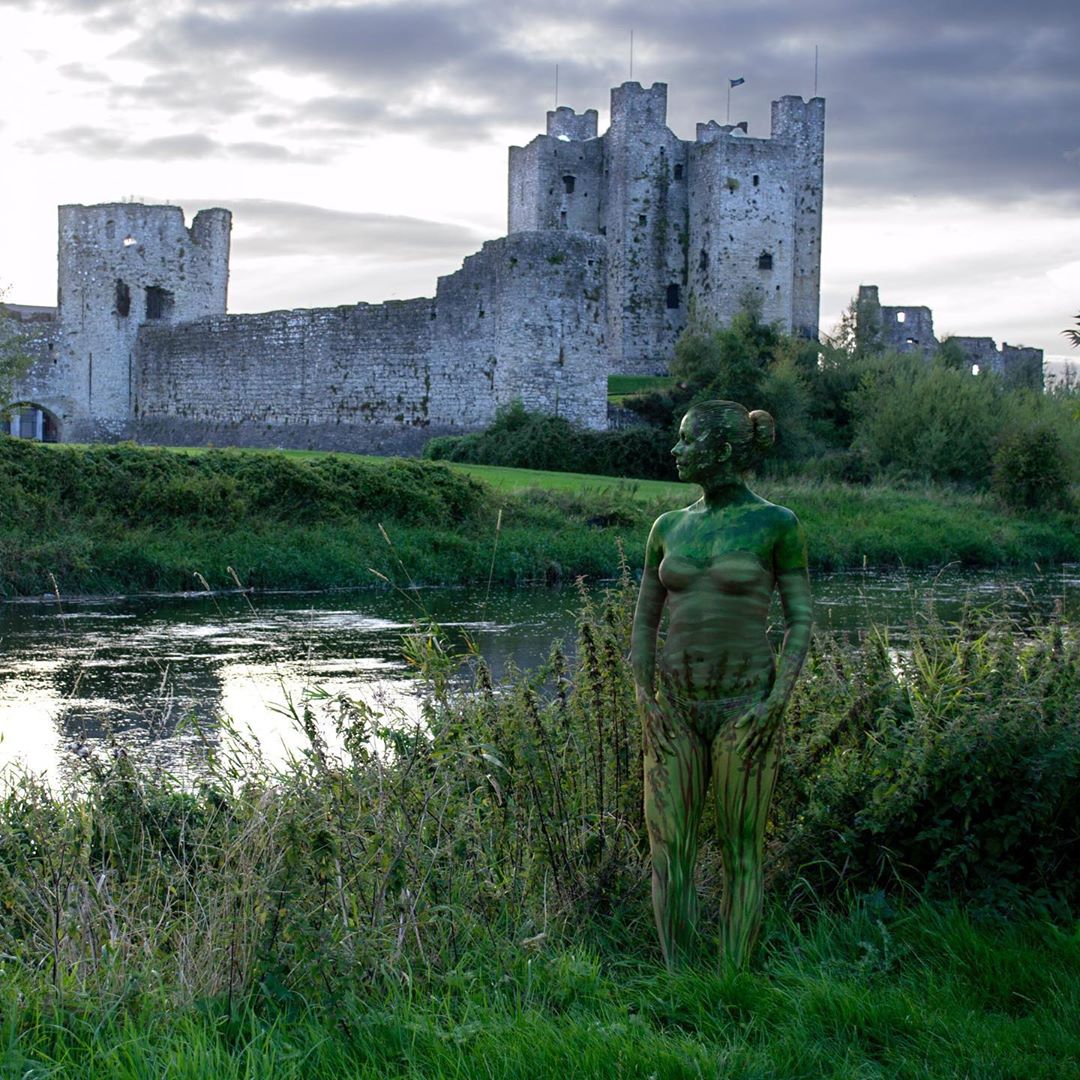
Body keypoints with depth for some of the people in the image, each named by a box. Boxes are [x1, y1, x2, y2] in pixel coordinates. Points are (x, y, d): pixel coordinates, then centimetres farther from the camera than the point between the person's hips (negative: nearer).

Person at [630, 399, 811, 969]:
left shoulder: (776, 523, -4)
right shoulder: (669, 527, 8)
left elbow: (800, 618, -2)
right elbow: (644, 622, 12)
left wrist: (776, 701, -12)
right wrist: (645, 699, 0)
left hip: (746, 706, -4)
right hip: (676, 707, 4)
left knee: (742, 851, 2)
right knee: (668, 848, 2)